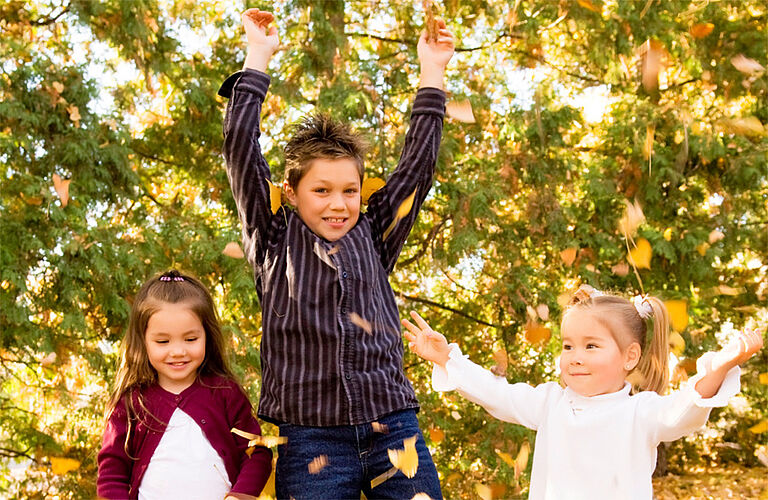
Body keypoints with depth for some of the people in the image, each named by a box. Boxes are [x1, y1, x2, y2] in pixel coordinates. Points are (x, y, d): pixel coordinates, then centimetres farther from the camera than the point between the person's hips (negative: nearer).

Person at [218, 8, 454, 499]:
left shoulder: (372, 238, 13)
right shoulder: (276, 243, 7)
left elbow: (418, 164, 14)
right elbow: (241, 148, 3)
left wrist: (432, 73, 16)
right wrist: (257, 58, 7)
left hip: (393, 432, 2)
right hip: (310, 439, -2)